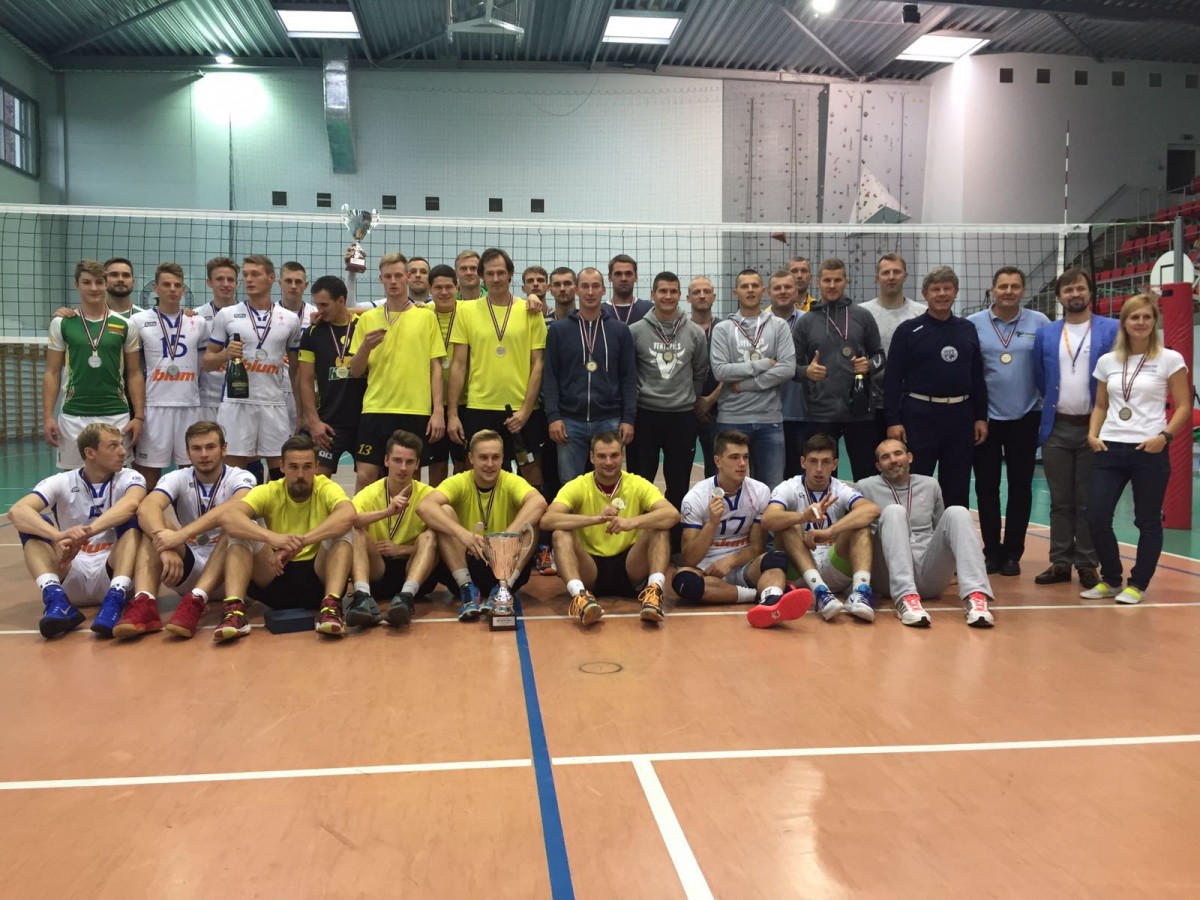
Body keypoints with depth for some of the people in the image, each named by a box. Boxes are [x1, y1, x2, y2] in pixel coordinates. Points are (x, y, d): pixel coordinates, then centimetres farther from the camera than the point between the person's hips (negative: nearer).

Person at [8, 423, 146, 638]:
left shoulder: (129, 478, -1)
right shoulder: (61, 483, 0)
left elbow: (132, 504, -27)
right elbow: (17, 511, -19)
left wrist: (86, 532, -42)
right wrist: (58, 536, -38)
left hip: (111, 575, -1)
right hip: (71, 580, 1)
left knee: (133, 517, -22)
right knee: (31, 523, -15)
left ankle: (115, 599, -39)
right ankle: (56, 599, -35)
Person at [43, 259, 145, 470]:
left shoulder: (125, 325, 3)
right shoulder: (62, 323, 4)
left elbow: (134, 374, 5)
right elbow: (52, 373, 6)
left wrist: (139, 416, -3)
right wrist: (48, 416, -3)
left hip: (116, 416, 0)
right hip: (73, 416, 0)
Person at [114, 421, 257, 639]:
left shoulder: (239, 478, -6)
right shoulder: (177, 478, 1)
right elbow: (146, 507, -21)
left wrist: (183, 534, -42)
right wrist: (165, 542, -41)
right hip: (188, 569, 3)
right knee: (155, 527, -19)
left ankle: (195, 601, -46)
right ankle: (144, 605, -41)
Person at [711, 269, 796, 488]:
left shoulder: (779, 326, 5)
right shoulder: (722, 329, 4)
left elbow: (788, 369, -7)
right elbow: (720, 371, -9)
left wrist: (745, 384, -11)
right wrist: (763, 364, -10)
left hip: (770, 419, 1)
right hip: (732, 419, 0)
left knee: (772, 485, 7)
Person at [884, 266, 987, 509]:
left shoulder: (968, 330, 10)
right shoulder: (908, 330, -1)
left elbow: (977, 377, 13)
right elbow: (893, 378, -4)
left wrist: (981, 417, 7)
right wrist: (893, 421, -11)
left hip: (960, 416, 4)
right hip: (919, 415, -3)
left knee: (957, 490, 10)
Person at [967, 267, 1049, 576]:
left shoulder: (1039, 323, 0)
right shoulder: (973, 324, -1)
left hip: (1024, 417, 0)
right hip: (985, 418, 0)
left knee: (1020, 488, 6)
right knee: (986, 487, 6)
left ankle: (1012, 553, 16)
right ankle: (992, 552, 17)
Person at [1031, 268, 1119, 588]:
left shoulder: (1112, 330, -2)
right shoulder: (1045, 334, 7)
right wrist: (1054, 406, 13)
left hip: (1094, 427, -2)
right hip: (1056, 429, 3)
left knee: (1088, 502, 4)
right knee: (1060, 501, 8)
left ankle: (1087, 565, 12)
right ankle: (1060, 562, 15)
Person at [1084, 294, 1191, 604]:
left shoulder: (1170, 359, 0)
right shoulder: (1107, 361, 10)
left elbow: (1183, 406, -1)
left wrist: (1164, 436, -15)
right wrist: (1093, 434, 0)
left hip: (1150, 451, -3)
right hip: (1110, 449, 3)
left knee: (1147, 521, 5)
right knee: (1096, 518, -1)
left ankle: (1137, 584, 17)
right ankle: (1111, 580, 18)